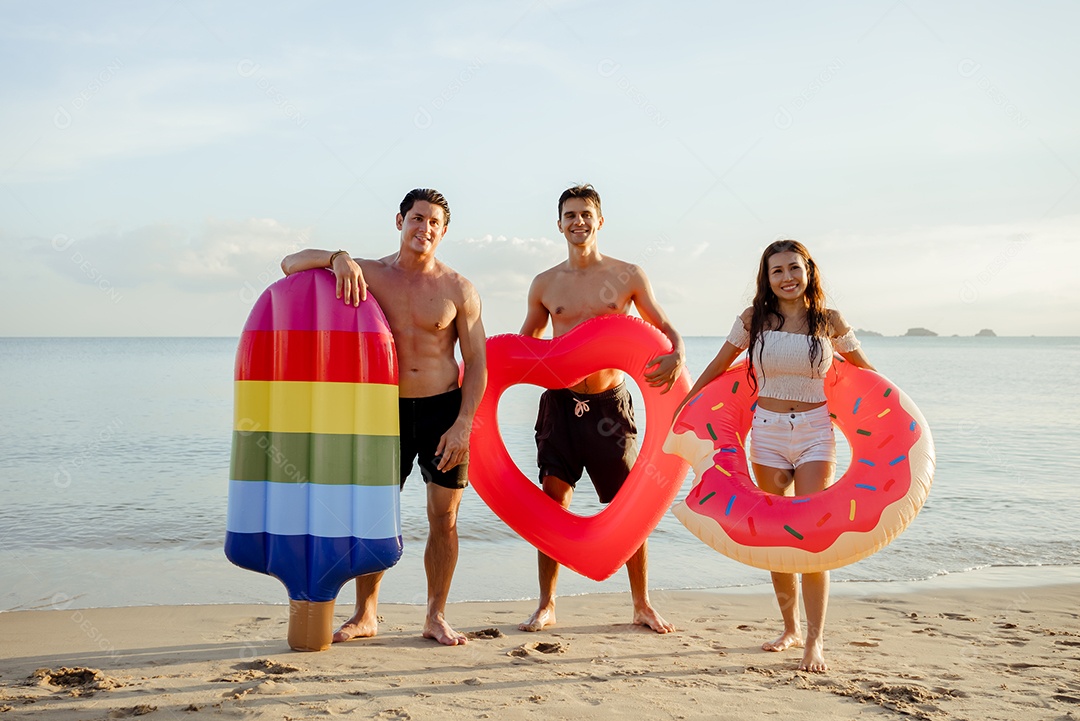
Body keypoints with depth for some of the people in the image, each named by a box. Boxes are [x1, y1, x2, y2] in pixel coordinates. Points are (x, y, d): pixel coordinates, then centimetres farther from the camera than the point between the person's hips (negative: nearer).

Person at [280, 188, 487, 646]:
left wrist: (463, 423, -11)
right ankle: (365, 615, 20)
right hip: (389, 410, 1)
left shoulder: (458, 289, -1)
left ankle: (436, 617, 18)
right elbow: (291, 264, -3)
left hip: (444, 409, 0)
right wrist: (338, 258, -22)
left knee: (443, 518, 3)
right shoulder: (369, 275, 1)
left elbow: (476, 362, -1)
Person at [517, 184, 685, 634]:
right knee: (553, 500, -1)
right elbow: (525, 342, 20)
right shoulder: (545, 284, 9)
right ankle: (546, 605, 12)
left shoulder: (627, 275, 4)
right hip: (560, 401, 1)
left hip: (609, 401, -1)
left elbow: (663, 327, 7)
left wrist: (676, 356, -15)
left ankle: (642, 605, 18)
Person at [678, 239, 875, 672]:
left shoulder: (829, 322, 1)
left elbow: (866, 372, 14)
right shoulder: (755, 320, 1)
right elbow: (717, 368, 9)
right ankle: (791, 630, 23)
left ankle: (815, 641, -1)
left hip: (814, 431, -1)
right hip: (767, 431, 2)